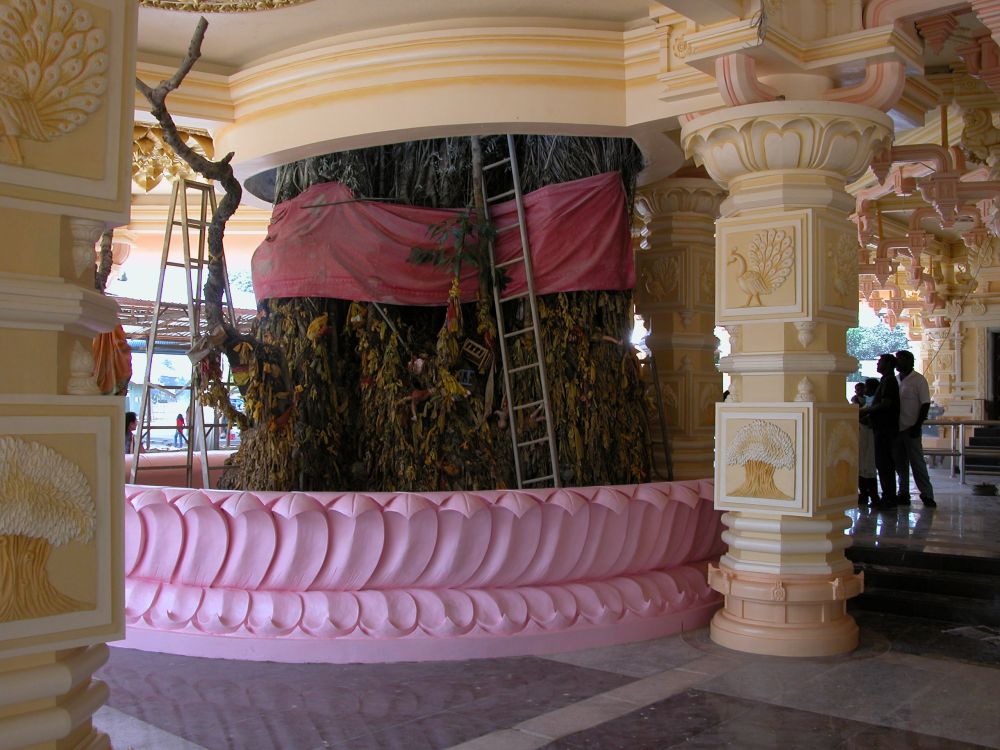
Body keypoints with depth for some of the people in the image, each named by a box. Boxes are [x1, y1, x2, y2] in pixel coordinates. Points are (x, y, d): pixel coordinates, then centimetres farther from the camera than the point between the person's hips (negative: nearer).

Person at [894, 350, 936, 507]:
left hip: (911, 429, -6)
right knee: (900, 463, 9)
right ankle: (903, 494, 16)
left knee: (917, 462, -3)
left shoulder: (918, 380, -7)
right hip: (896, 428, 6)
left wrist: (917, 425, -16)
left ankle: (927, 495, 3)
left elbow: (925, 404, -10)